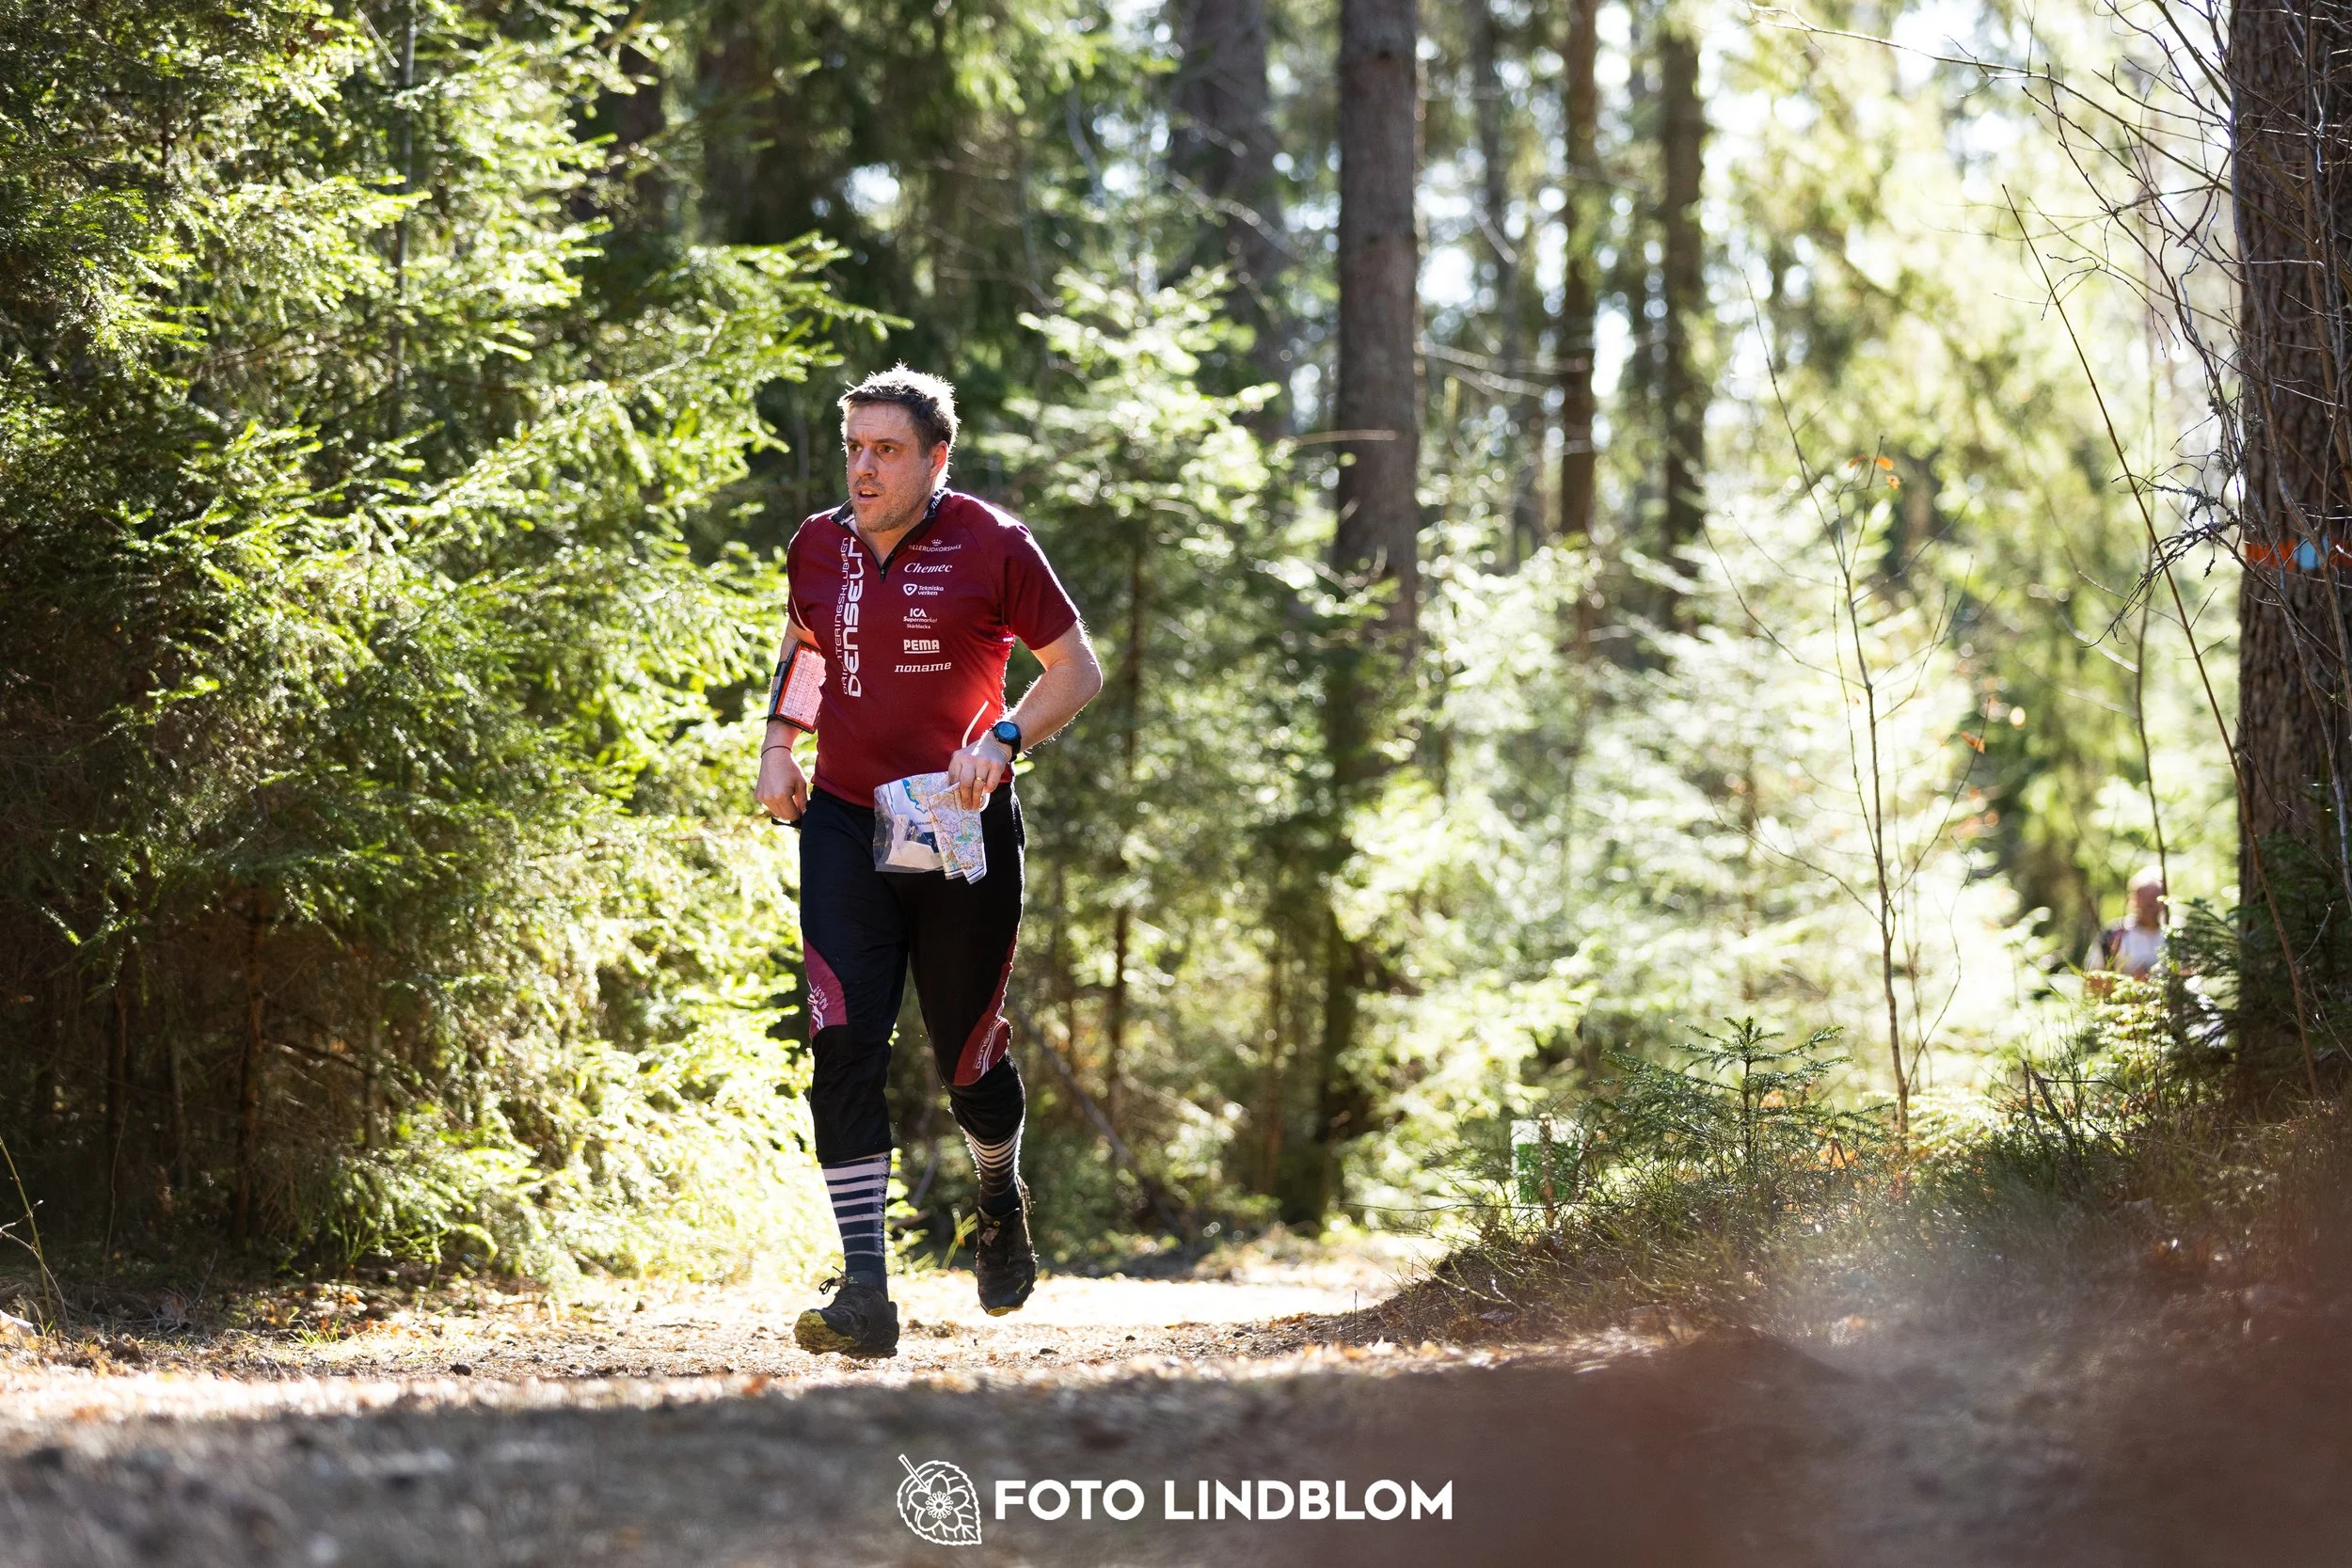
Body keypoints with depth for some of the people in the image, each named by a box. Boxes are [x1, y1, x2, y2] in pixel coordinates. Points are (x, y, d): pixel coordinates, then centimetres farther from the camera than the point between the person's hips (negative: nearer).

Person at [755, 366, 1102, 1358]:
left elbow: (1077, 669, -1)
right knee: (843, 1047, -12)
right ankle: (865, 1294, -14)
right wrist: (776, 746, 12)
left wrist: (1004, 739, -17)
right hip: (842, 825, 3)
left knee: (968, 1054, 8)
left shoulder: (991, 547, -7)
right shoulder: (818, 547, 6)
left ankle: (1001, 1204, 42)